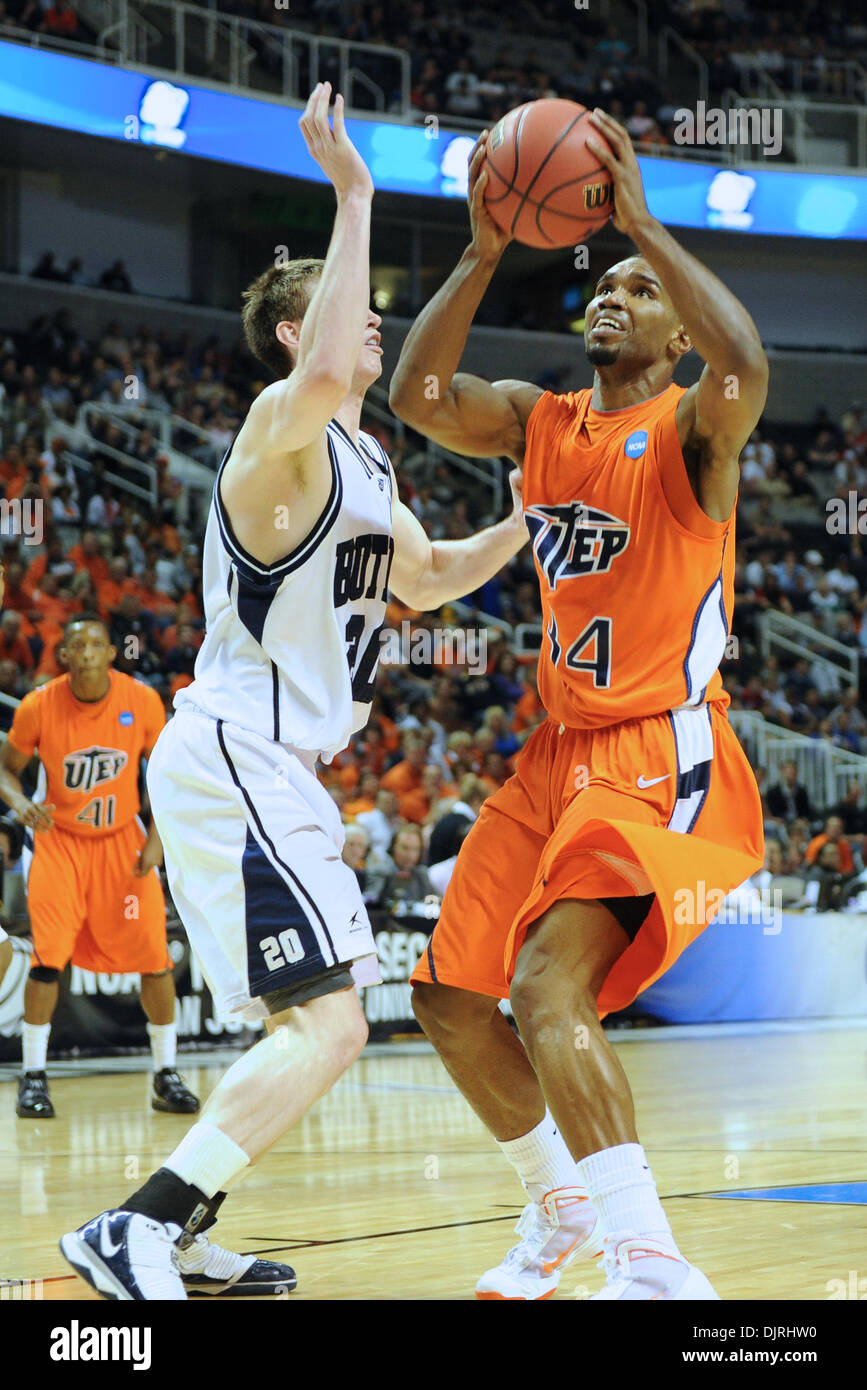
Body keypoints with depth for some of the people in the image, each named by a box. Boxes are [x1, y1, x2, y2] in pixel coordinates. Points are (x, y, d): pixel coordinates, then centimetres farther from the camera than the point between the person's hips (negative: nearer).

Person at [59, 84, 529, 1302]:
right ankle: (131, 1232, -22)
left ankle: (180, 1231, 21)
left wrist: (520, 529, 13)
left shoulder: (363, 461, 19)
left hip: (270, 767, 10)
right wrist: (353, 200, -31)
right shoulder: (282, 426, -12)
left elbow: (426, 577, 32)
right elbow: (320, 378, -37)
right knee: (328, 1028, -19)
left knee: (310, 1026, 17)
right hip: (234, 757, -10)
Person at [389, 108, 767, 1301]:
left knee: (550, 985, -27)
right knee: (449, 997, 11)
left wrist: (643, 221, -26)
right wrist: (484, 254, -15)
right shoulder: (538, 421, 11)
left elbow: (745, 371, -31)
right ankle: (565, 1207, 31)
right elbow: (419, 395, -7)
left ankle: (653, 1266, -29)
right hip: (562, 753, 8)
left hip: (662, 754, -8)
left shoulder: (691, 426, -7)